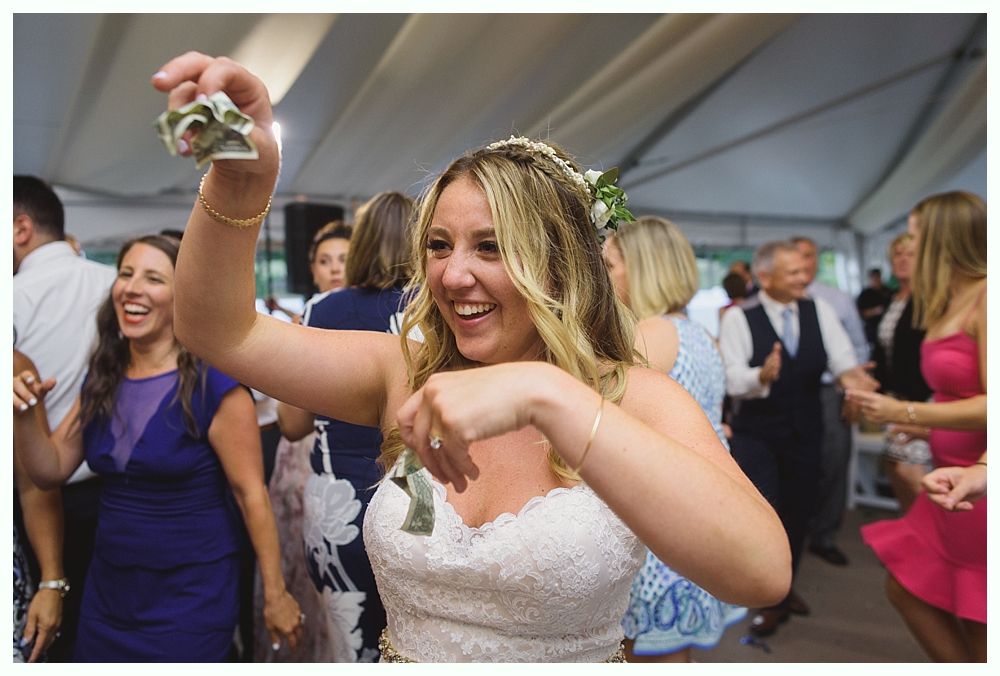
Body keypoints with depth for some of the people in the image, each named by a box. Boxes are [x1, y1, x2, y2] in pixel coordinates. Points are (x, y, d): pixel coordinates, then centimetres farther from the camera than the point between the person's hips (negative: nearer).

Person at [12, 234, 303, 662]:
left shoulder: (215, 386, -18)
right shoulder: (103, 380, 2)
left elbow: (251, 495, -17)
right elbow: (49, 472, 5)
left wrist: (275, 595, -14)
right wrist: (25, 415, -14)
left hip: (191, 593, -6)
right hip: (106, 585, 6)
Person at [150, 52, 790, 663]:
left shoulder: (635, 400, -12)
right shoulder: (407, 375, -3)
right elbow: (220, 330, -8)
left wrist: (544, 394, -34)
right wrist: (240, 179, -25)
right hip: (401, 650, 3)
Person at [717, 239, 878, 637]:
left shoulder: (819, 310, 1)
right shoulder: (738, 319, -11)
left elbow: (840, 355, -11)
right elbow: (733, 380, -20)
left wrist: (849, 374, -34)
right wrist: (761, 376, -41)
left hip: (806, 430, 4)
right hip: (756, 434, -4)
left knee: (798, 514, 17)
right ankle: (772, 600, 17)